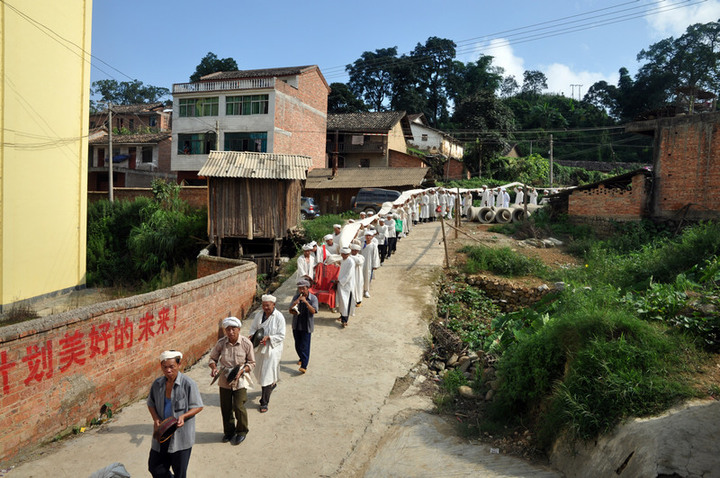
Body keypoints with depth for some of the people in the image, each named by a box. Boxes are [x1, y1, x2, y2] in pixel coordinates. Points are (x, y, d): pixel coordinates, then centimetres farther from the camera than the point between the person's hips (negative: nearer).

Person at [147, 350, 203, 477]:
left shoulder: (188, 384, -16)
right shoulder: (157, 384, -1)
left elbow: (198, 406, -10)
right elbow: (151, 404, 13)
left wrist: (183, 416, -26)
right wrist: (155, 419, -5)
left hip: (181, 435, -5)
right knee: (154, 467, 14)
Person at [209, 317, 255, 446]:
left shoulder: (246, 343, -16)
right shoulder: (221, 343, -11)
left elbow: (251, 363, -5)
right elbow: (212, 358, 4)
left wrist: (241, 371, -21)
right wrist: (214, 367, -16)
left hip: (240, 380, -3)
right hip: (225, 380, 3)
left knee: (239, 406, -4)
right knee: (225, 407, 12)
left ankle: (241, 431, 22)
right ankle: (229, 431, 36)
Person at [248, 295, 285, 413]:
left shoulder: (279, 317, -15)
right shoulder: (259, 314, -1)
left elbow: (281, 336, -13)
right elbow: (253, 327, 8)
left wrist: (268, 337, -25)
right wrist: (253, 335, -13)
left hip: (273, 348, -6)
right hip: (261, 347, 6)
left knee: (267, 374, -5)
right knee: (260, 371, 20)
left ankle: (264, 402, 5)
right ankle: (272, 384, 51)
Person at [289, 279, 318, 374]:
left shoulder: (313, 298, -8)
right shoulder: (296, 297, 2)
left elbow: (313, 311, -20)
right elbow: (290, 310, -3)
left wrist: (306, 302, -32)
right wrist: (295, 302, -24)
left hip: (307, 326, -4)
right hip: (296, 325, 4)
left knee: (305, 346, -6)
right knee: (297, 345, 16)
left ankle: (304, 366, -4)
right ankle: (301, 358, 40)